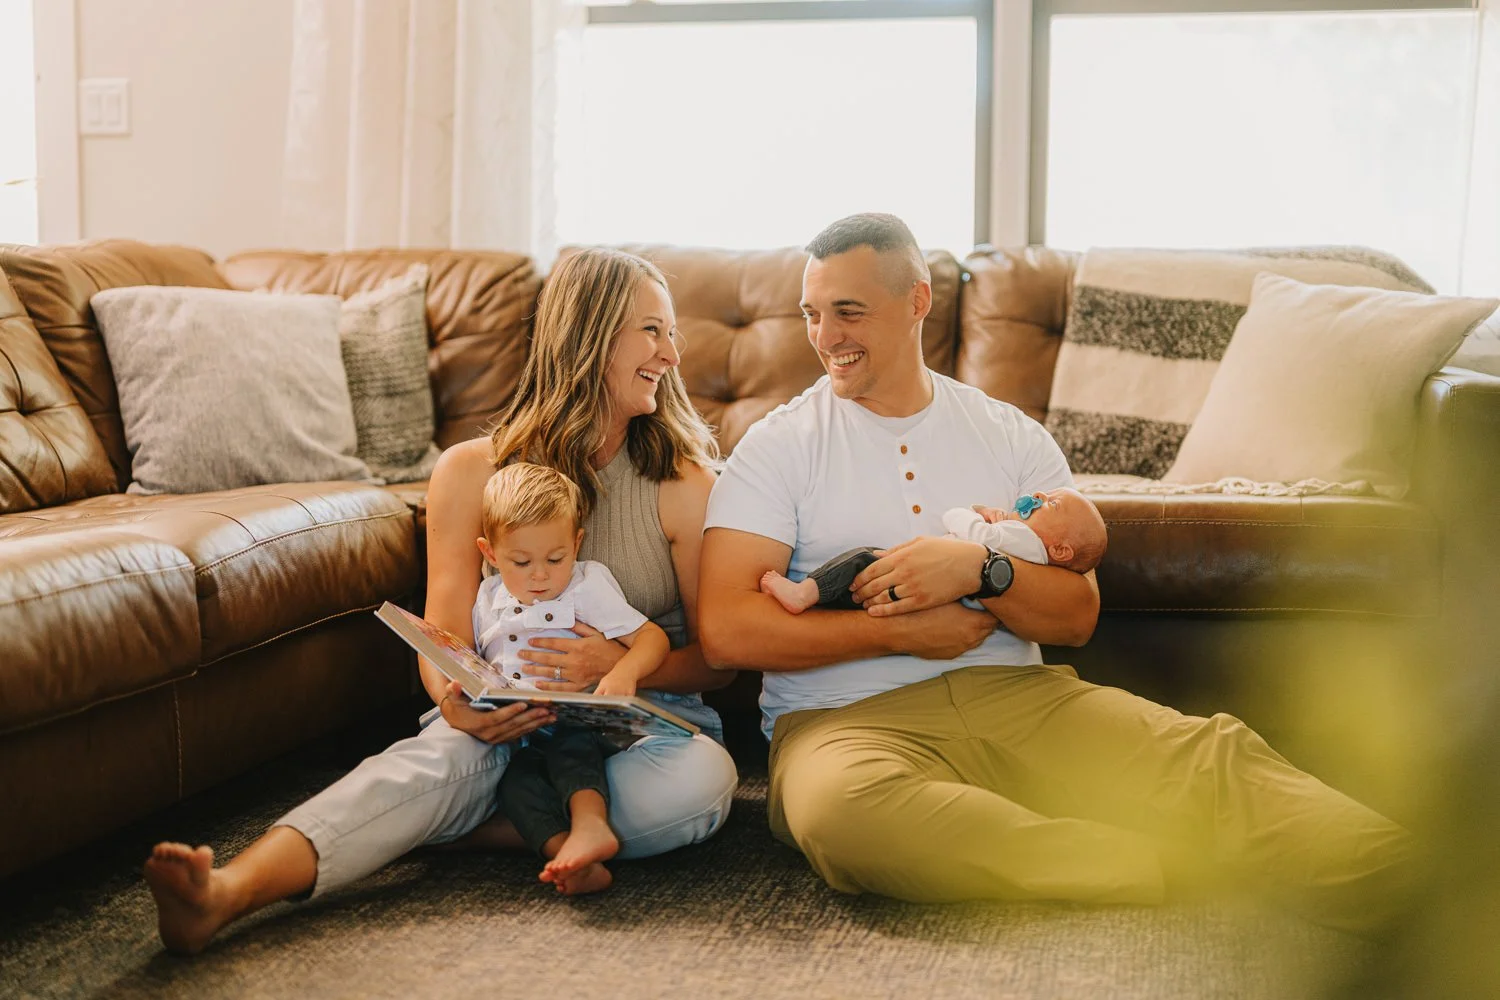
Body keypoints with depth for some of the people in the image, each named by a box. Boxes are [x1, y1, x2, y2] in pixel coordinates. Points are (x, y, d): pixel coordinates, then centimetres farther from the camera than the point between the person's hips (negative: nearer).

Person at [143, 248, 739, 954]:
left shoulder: (683, 483, 0)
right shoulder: (471, 472, 2)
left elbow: (718, 656, 1)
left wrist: (623, 665, -21)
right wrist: (460, 703, -26)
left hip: (650, 715, 1)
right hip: (509, 720, 0)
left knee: (695, 786, -34)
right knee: (442, 755, -34)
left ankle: (449, 825, -22)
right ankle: (228, 890, -56)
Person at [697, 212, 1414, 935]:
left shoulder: (1011, 436, 14)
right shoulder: (780, 444, 5)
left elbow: (1077, 616, 9)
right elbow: (726, 631, -7)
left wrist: (982, 571, -13)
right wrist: (905, 632, -9)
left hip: (1015, 694, 4)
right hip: (849, 716, -3)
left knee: (1208, 752, -23)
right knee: (841, 808, -39)